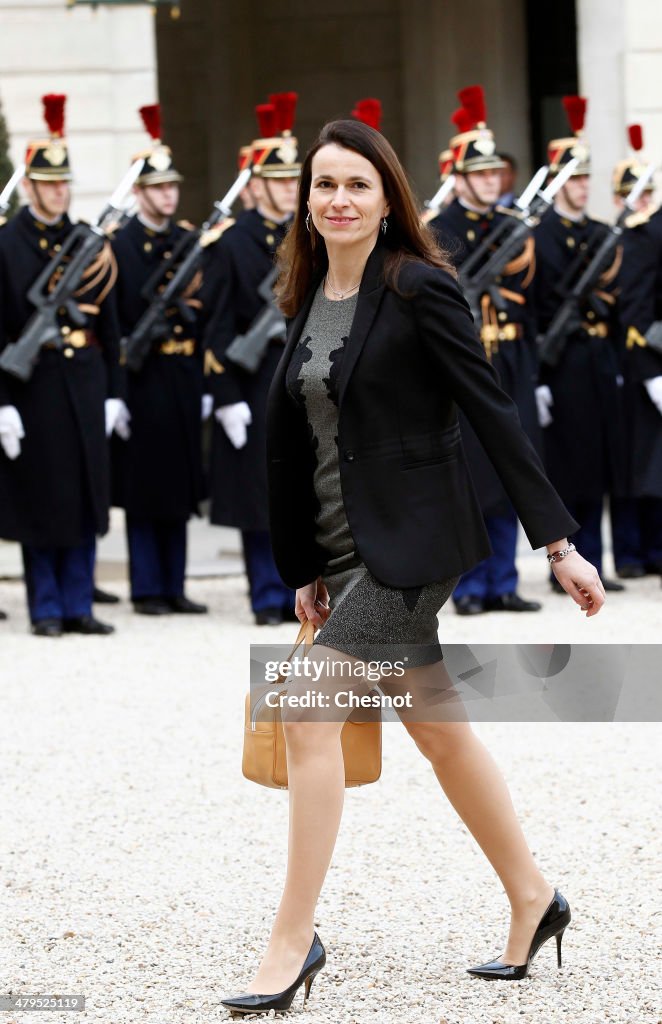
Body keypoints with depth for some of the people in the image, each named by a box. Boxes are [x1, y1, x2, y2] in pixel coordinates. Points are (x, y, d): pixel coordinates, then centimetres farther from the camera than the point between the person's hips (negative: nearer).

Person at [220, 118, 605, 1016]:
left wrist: (559, 543, -14)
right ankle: (532, 900, 30)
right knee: (436, 728, 15)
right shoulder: (309, 300, 9)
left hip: (414, 538, -8)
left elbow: (493, 412, -13)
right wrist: (307, 570, 15)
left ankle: (294, 941, -11)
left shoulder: (418, 288, -12)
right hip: (351, 548, 8)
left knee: (310, 709, -16)